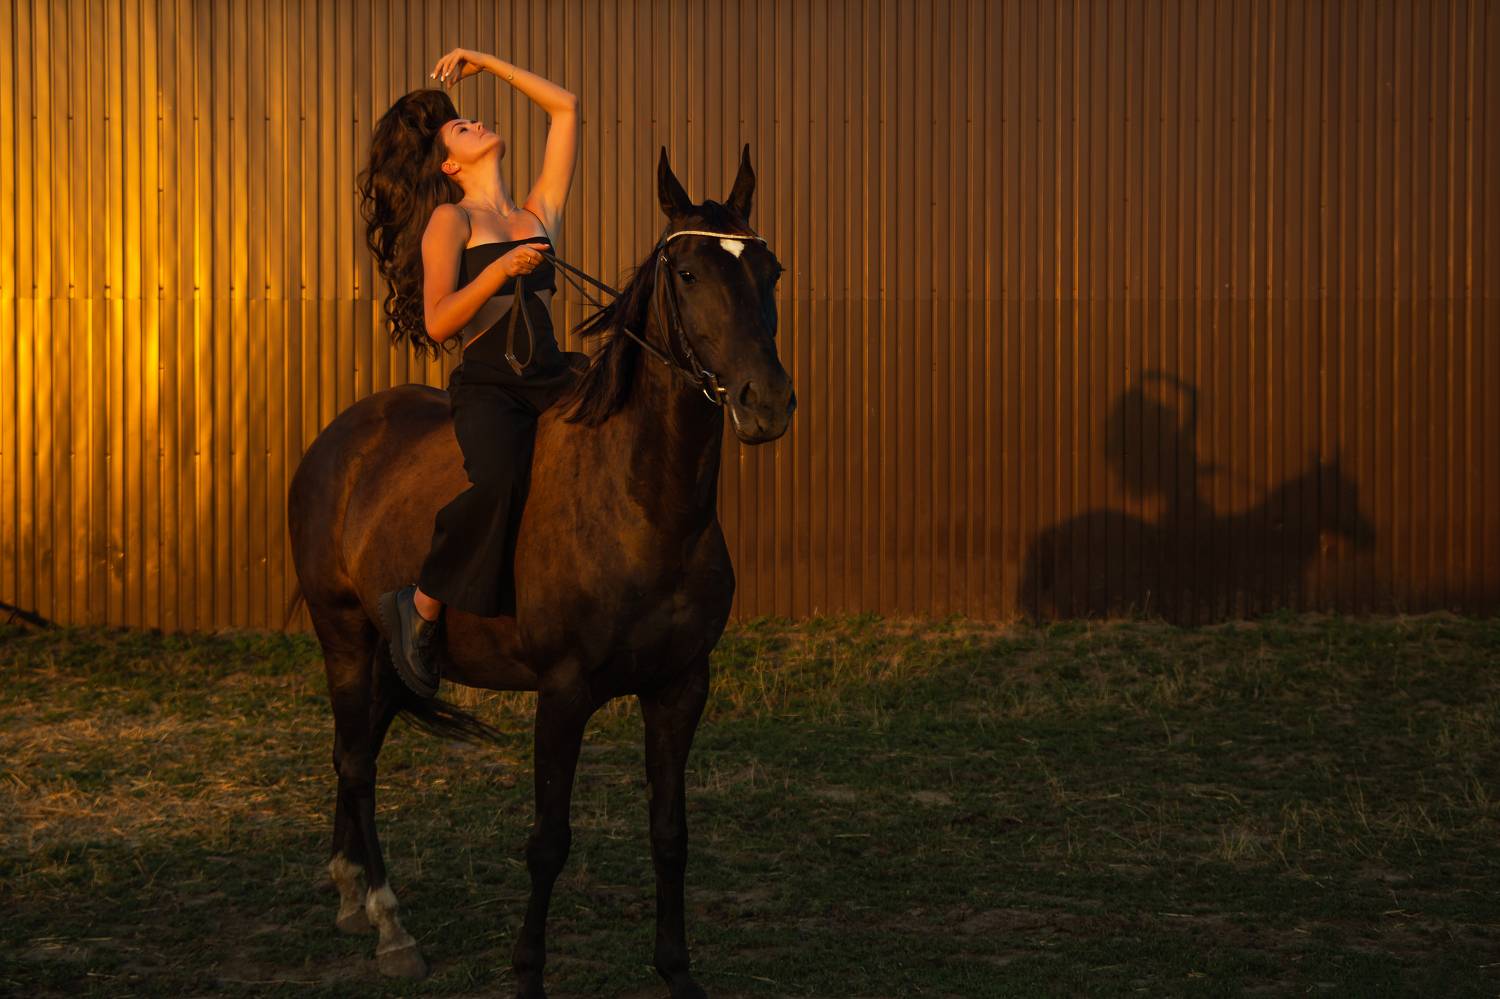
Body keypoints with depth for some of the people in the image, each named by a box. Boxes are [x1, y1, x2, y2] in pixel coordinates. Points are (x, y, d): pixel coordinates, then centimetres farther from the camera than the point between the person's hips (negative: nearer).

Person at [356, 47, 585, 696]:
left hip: (553, 379, 5)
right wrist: (499, 270, -16)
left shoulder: (539, 213, 19)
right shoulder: (451, 220, 6)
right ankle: (420, 607, -14)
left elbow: (565, 107, 25)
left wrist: (486, 63, 24)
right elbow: (437, 324, -5)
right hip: (488, 383, -5)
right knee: (497, 478, -34)